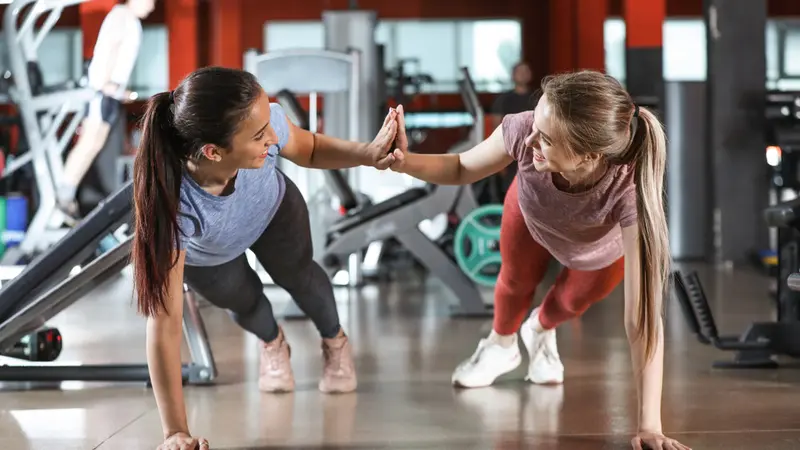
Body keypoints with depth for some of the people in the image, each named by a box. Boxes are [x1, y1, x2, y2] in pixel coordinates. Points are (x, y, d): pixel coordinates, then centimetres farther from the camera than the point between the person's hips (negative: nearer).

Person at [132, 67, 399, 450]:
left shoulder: (263, 122, -43)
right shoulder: (172, 204, -50)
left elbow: (309, 150, -16)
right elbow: (164, 323, -45)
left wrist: (368, 153, -35)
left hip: (272, 210, 2)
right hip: (202, 255, -1)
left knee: (297, 277, 22)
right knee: (241, 301, 21)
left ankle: (334, 341, 56)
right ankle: (272, 344, 59)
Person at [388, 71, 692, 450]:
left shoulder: (627, 190, -51)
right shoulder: (524, 130, -44)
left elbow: (642, 317, -49)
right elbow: (464, 169, -21)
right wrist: (406, 162, -41)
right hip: (531, 215, 1)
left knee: (574, 300, 25)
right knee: (516, 281, 26)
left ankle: (541, 332, 62)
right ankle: (501, 346, 60)